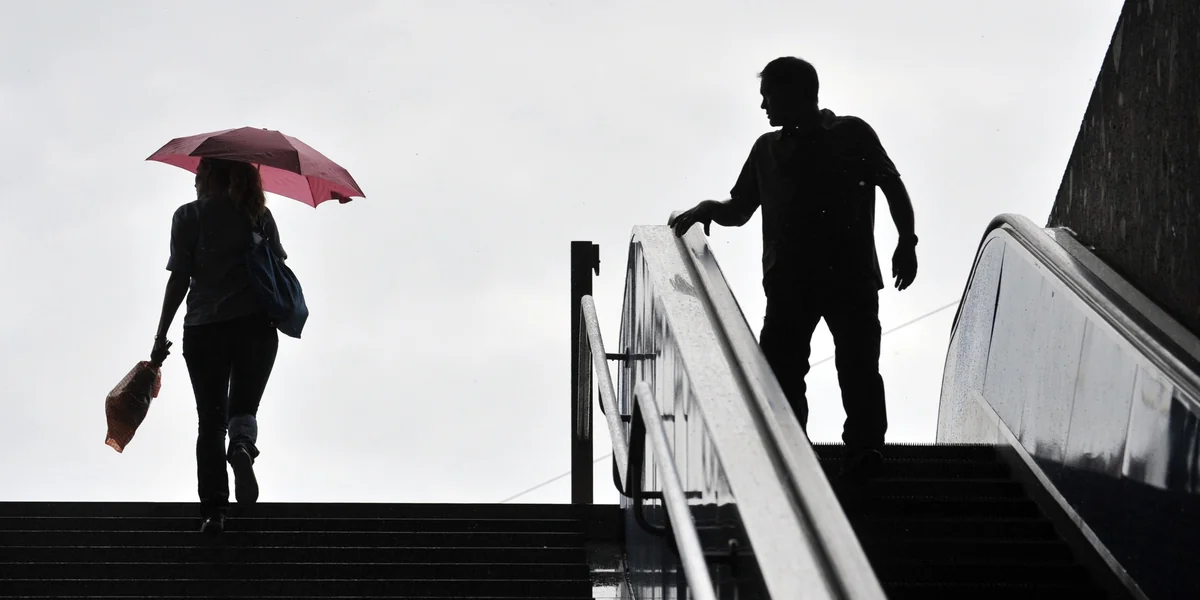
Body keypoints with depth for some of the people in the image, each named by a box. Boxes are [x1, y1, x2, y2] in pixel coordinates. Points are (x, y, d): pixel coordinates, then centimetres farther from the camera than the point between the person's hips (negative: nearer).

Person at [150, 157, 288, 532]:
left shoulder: (189, 216, -2)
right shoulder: (258, 213, 6)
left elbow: (180, 279, -6)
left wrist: (161, 336, -2)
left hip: (203, 329, -2)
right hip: (256, 326, 2)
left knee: (211, 420, 7)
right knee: (244, 406, 14)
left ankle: (213, 510, 0)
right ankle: (242, 445, -23)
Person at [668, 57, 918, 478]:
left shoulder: (852, 135, 4)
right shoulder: (768, 148, 14)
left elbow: (891, 185, 6)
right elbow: (740, 210, 17)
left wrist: (906, 242, -4)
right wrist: (708, 210, -4)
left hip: (851, 278, -4)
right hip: (788, 282, 4)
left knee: (858, 365, -13)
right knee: (779, 368, -2)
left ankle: (864, 450, -10)